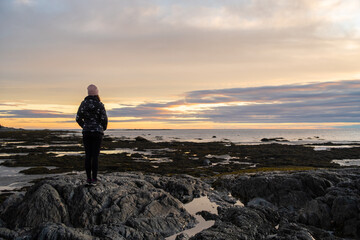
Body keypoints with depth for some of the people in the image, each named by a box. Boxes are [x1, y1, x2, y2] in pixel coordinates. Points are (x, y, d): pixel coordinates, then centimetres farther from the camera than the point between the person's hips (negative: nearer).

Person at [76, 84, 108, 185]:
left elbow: (78, 118, 4)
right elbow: (104, 119, -11)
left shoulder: (83, 103, 2)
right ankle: (94, 179, 1)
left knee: (88, 155, 7)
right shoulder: (100, 104, -7)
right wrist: (104, 128, 11)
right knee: (95, 156, 1)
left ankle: (88, 178, 8)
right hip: (97, 132, -2)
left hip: (86, 132, 2)